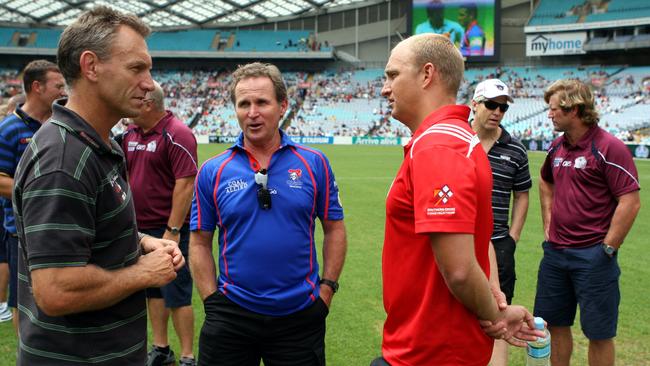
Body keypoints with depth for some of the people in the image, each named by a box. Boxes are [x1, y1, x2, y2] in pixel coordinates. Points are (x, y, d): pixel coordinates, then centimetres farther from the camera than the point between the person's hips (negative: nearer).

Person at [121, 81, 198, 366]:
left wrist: (173, 231, -21)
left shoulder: (176, 134, -14)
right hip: (139, 228, 8)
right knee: (152, 291, 16)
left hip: (167, 230, -7)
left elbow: (185, 184, -19)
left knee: (177, 296, 1)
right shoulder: (129, 134, 9)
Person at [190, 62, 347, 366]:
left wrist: (326, 289, 0)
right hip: (231, 315, 0)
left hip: (301, 315, 0)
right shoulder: (213, 172, -1)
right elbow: (199, 242, 3)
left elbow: (334, 229, 5)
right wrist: (212, 301, -2)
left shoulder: (314, 163, -1)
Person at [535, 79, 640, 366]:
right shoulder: (557, 146, 7)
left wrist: (607, 248, -15)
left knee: (599, 334, 4)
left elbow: (630, 202, -17)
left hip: (593, 256, -6)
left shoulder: (608, 148, -14)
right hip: (555, 251, 7)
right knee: (554, 324, 15)